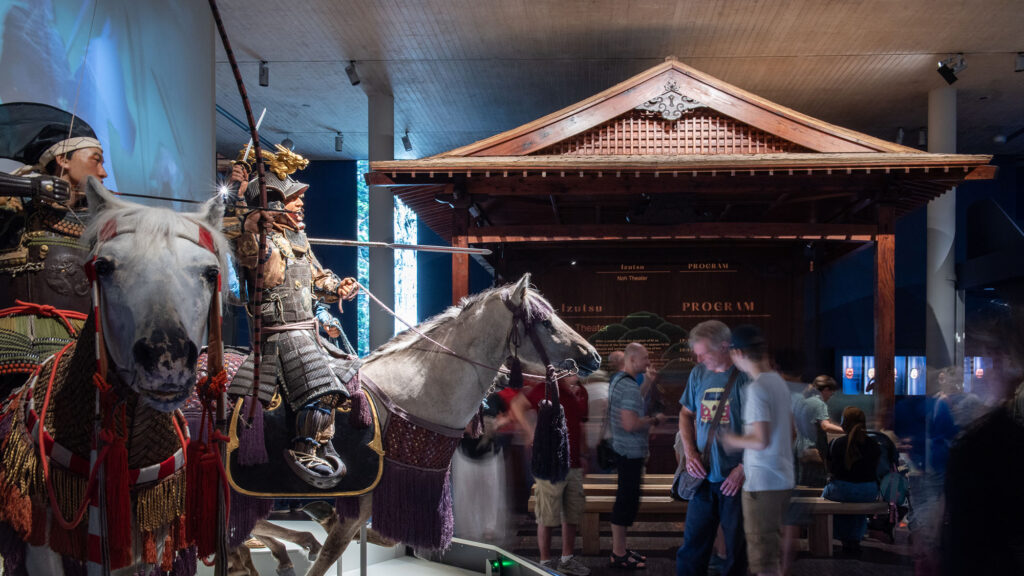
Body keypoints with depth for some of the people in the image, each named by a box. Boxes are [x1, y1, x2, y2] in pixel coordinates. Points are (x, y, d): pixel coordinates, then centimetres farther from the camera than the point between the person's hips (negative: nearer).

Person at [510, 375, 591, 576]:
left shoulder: (581, 393, 10)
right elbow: (517, 405, -6)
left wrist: (582, 453, 14)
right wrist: (532, 432, -14)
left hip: (574, 466, 7)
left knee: (572, 516, 14)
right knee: (547, 517, 2)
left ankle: (567, 559, 27)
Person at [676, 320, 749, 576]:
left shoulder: (744, 377, -11)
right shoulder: (698, 373, 6)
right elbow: (686, 414, 19)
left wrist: (743, 468, -14)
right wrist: (689, 452, 5)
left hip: (735, 478, -4)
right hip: (704, 475, 5)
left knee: (736, 545, 7)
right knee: (692, 545, 8)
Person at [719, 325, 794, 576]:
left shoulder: (756, 388, -18)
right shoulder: (779, 381, 9)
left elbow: (761, 440, -24)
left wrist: (733, 440, -6)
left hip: (762, 483, -9)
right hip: (782, 479, 9)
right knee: (772, 554, 20)